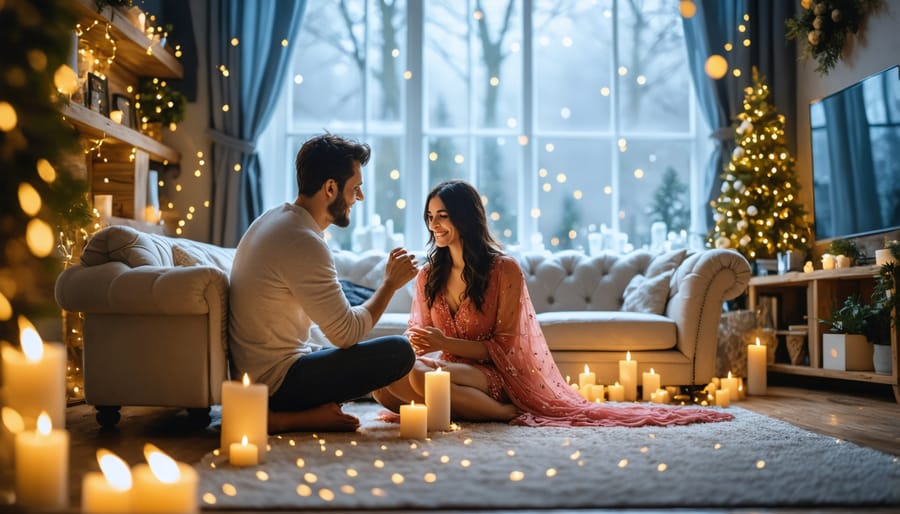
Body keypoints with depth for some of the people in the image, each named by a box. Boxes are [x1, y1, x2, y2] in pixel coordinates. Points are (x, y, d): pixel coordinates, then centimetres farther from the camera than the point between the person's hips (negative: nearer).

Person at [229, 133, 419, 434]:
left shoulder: (273, 218, 10)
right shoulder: (304, 242, -22)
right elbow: (347, 333, -18)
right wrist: (391, 283, -5)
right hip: (277, 382, -10)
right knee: (399, 352, -17)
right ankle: (285, 418, -11)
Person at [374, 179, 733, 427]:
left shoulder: (504, 270, -6)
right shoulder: (429, 276, 9)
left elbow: (503, 348, -7)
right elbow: (418, 334, 11)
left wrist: (445, 344, -20)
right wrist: (413, 345, -15)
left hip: (491, 375, -6)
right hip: (448, 370, 6)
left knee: (421, 375, -37)